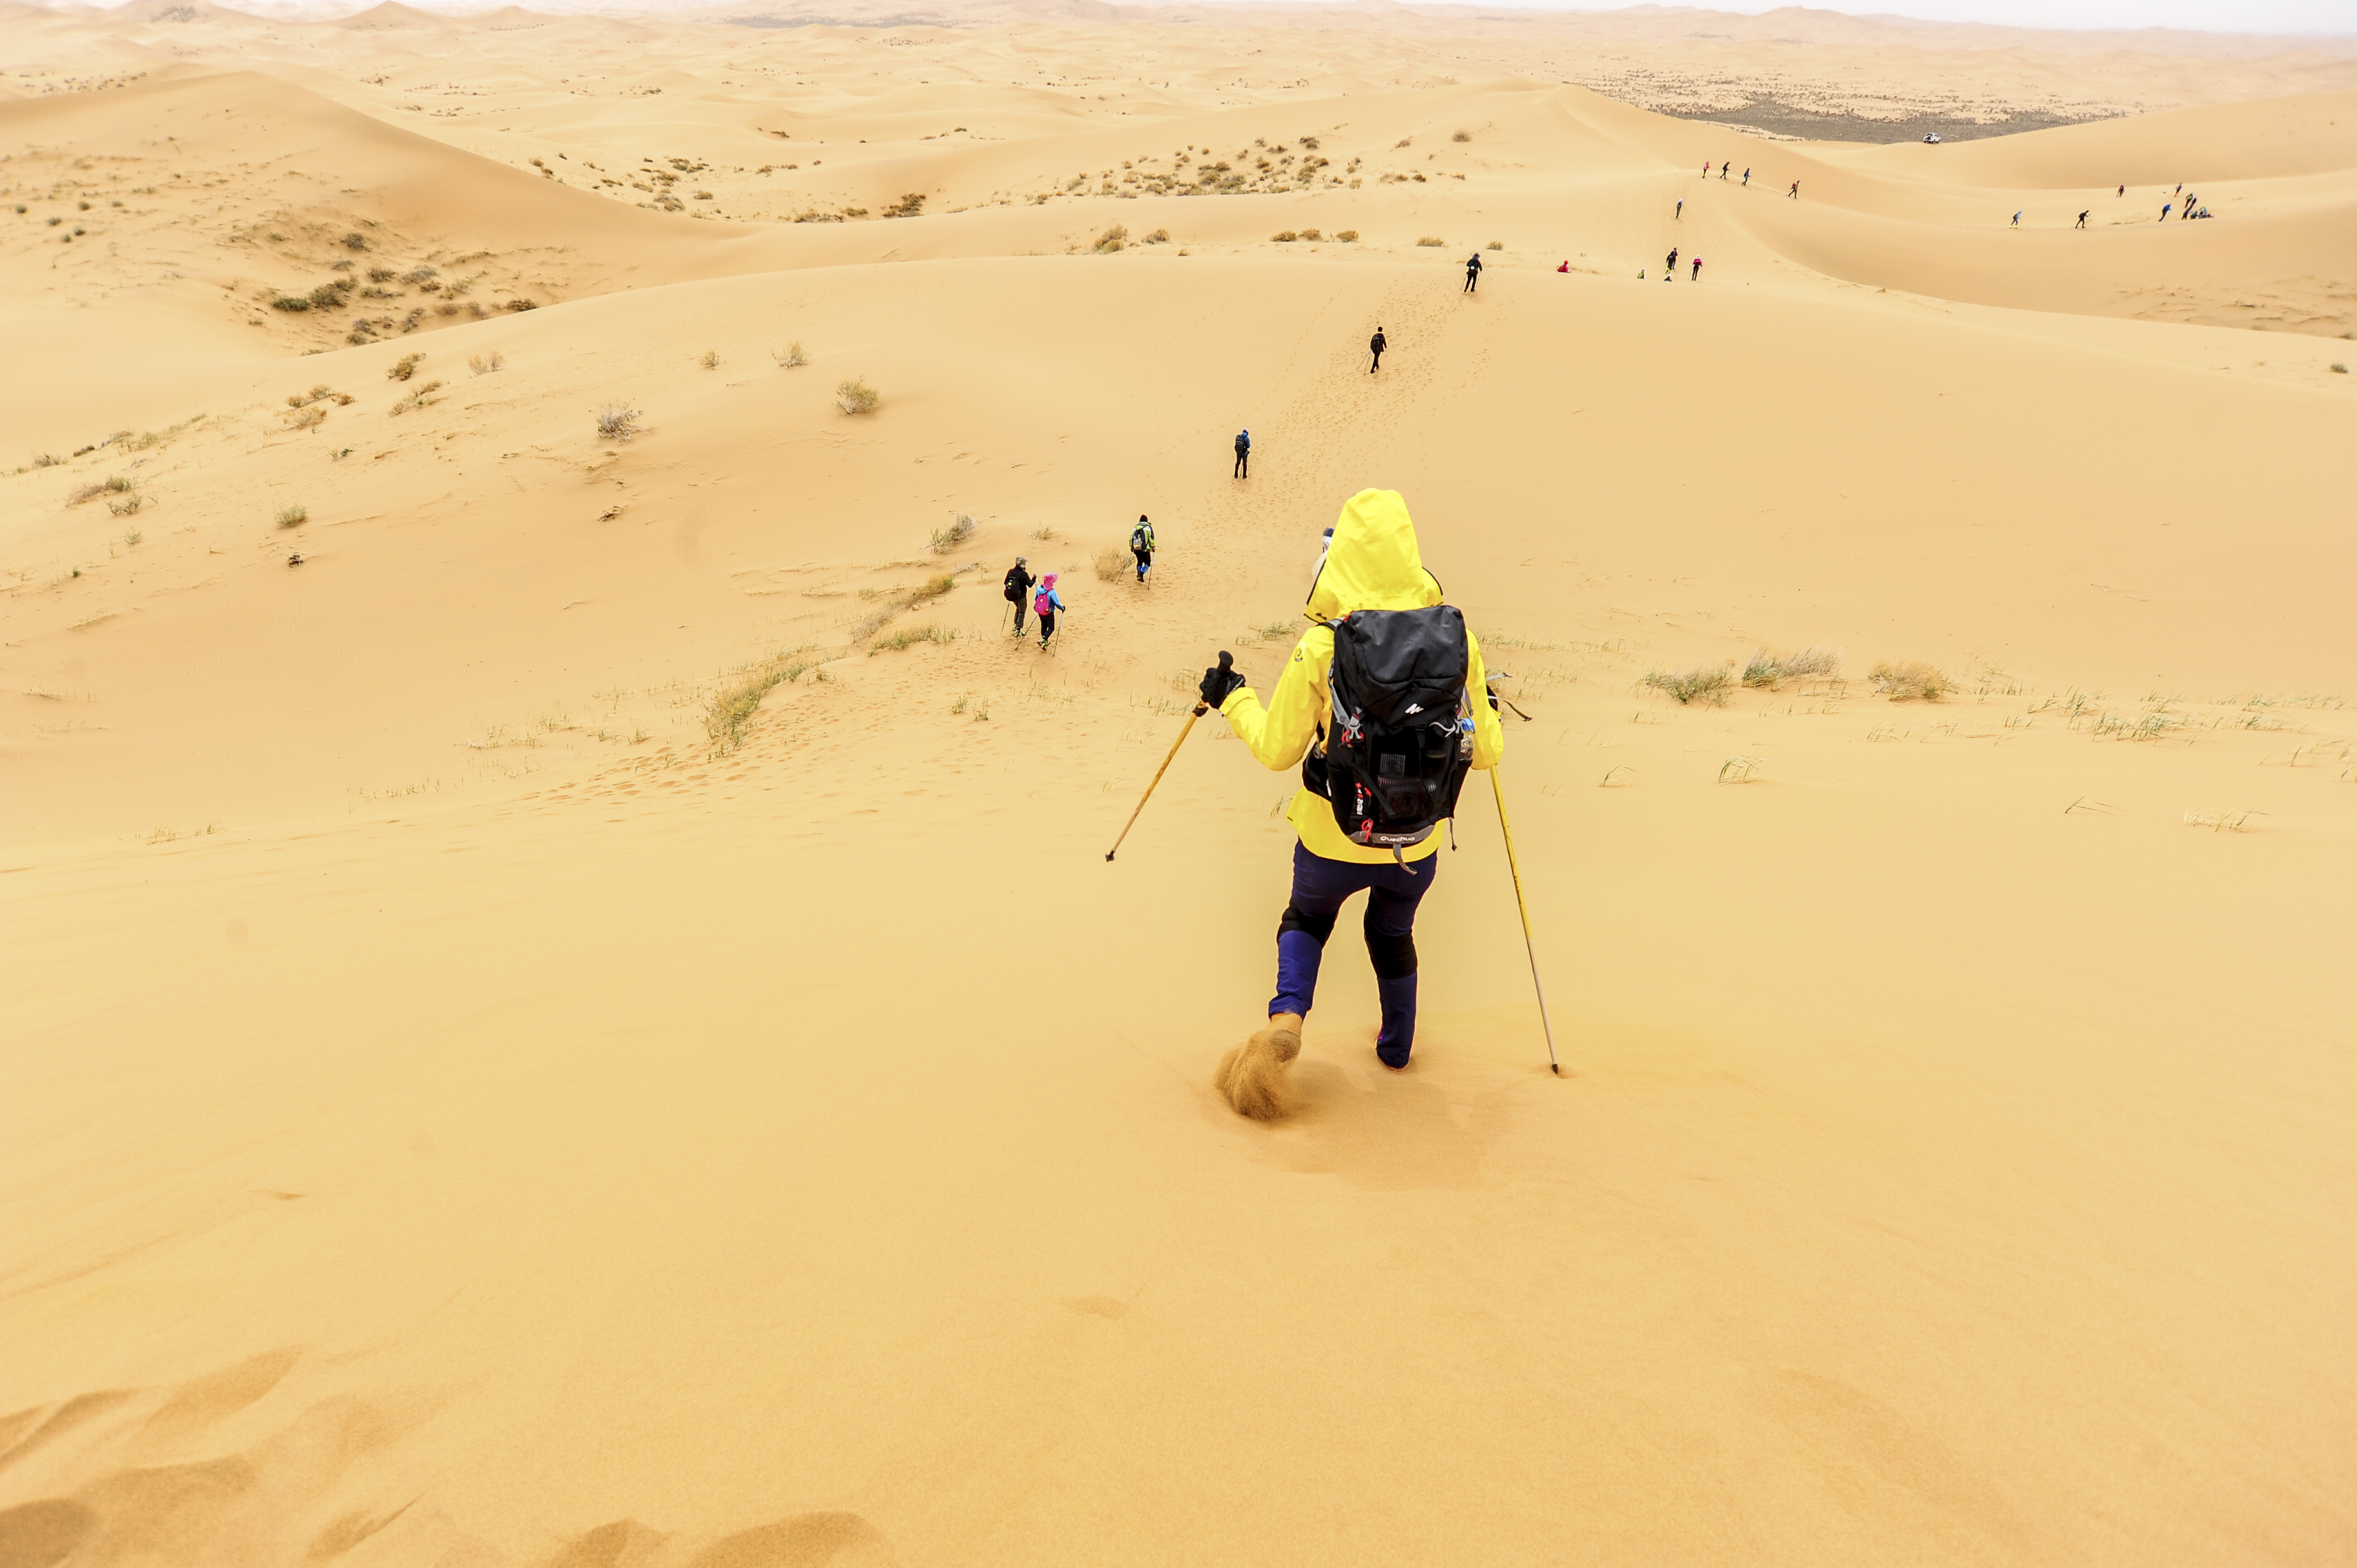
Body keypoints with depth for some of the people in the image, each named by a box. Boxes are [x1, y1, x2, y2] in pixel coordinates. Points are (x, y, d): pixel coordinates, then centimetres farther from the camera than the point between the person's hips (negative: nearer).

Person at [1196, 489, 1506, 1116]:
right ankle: (1397, 1045, 46)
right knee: (1393, 933, 30)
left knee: (1306, 918, 27)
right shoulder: (1459, 640, -11)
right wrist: (1487, 714, 21)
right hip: (1420, 839, 2)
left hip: (1333, 839, -2)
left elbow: (1277, 749, -8)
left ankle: (1287, 1016, 3)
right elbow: (1483, 752, -1)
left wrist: (1231, 700, 9)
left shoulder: (1320, 647, -18)